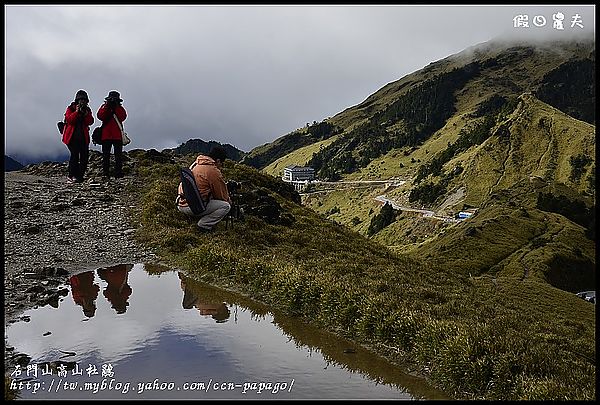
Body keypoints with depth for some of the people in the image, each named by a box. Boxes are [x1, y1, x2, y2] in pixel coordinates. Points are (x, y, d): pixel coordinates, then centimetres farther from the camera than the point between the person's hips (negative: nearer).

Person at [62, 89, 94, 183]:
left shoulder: (87, 110, 13)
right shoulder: (70, 109, 3)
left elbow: (90, 122, 0)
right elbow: (69, 120, -12)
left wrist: (86, 113, -15)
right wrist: (77, 112, -19)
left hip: (83, 137, 4)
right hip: (72, 137, -4)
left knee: (85, 156, -2)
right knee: (75, 155, -14)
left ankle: (80, 175, 8)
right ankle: (71, 176, -9)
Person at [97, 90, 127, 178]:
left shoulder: (120, 108, 11)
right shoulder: (104, 107, 11)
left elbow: (123, 117, -9)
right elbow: (100, 116, -8)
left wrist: (116, 107, -11)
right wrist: (107, 107, -12)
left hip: (117, 135, 0)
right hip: (106, 135, 0)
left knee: (118, 155, -1)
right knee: (106, 155, 1)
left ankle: (118, 173, 1)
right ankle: (105, 173, 4)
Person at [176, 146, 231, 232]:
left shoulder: (195, 164, 15)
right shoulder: (214, 172, -12)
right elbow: (222, 194, -2)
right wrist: (229, 201, 20)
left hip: (181, 203, 9)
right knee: (226, 206, -4)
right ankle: (203, 226, -4)